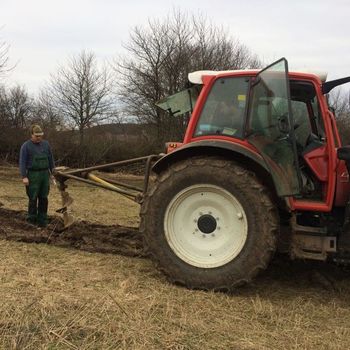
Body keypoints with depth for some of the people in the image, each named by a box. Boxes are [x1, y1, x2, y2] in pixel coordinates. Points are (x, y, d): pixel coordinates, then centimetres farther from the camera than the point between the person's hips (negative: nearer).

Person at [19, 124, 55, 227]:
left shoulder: (46, 144, 10)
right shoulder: (26, 146, -3)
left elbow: (51, 159, 16)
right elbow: (22, 162, -6)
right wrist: (24, 177, -13)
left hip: (45, 174, 4)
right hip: (33, 175, -4)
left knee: (43, 198, 6)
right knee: (33, 198, -3)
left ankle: (42, 220, 15)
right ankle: (32, 220, 10)